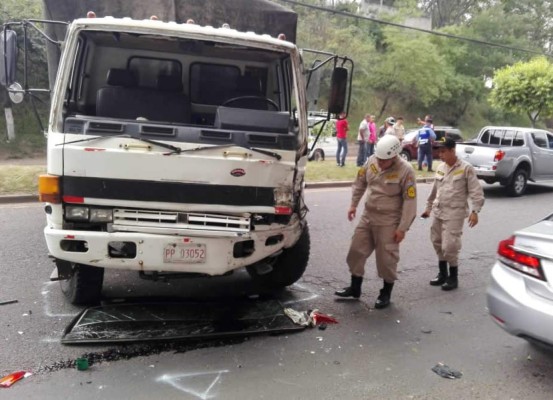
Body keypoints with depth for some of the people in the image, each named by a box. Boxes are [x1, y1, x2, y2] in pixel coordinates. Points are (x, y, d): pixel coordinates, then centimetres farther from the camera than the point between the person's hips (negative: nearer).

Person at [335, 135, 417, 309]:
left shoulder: (405, 170, -18)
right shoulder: (371, 161, -3)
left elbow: (410, 201, -15)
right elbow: (360, 183, 13)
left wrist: (402, 227, -16)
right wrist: (353, 204, 10)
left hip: (388, 221, -5)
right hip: (367, 215, 6)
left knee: (386, 258, 2)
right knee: (356, 250, 10)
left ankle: (386, 293, 22)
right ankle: (355, 288, 26)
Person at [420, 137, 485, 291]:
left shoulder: (466, 168, -9)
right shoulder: (440, 168, 9)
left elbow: (476, 191, -11)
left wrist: (474, 211, -19)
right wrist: (429, 207, 22)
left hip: (454, 213, -7)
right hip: (438, 212, 7)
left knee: (449, 246, -9)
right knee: (438, 243, 12)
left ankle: (453, 277, 9)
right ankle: (442, 273, 28)